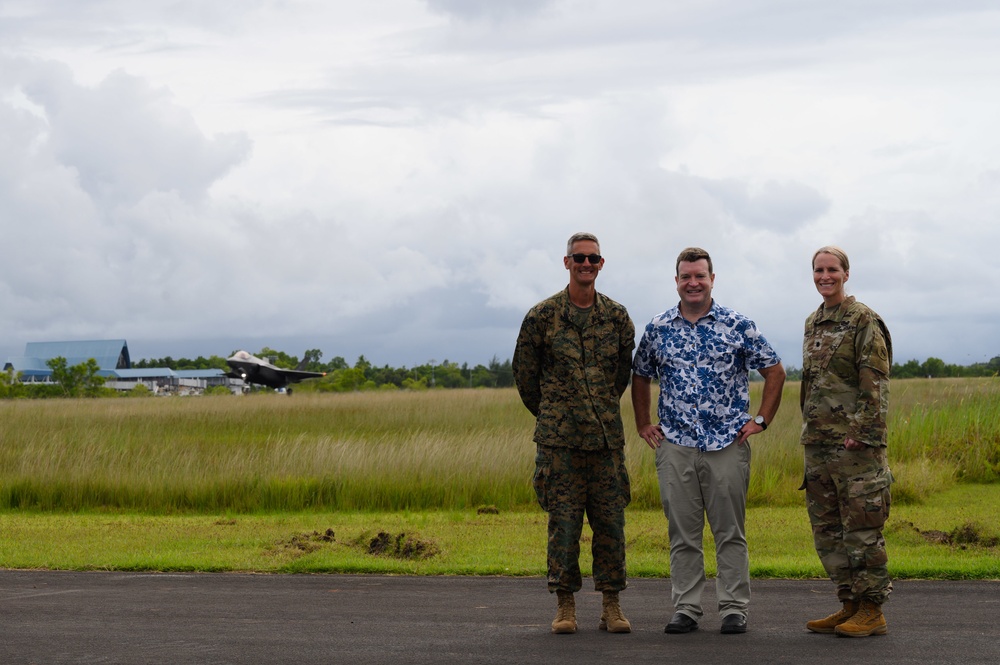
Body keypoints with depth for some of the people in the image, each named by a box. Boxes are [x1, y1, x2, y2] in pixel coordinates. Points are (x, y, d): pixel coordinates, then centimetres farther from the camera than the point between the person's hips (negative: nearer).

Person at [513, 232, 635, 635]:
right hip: (559, 438, -2)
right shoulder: (542, 316, 0)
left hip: (607, 435, 2)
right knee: (563, 522, -2)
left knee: (610, 520, 2)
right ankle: (565, 605, 7)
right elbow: (523, 370, 9)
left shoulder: (617, 316, 7)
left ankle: (611, 606, 9)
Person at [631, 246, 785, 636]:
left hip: (728, 444, -2)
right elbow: (640, 377, 21)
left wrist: (761, 420, 2)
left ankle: (734, 608, 7)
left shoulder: (738, 326, 1)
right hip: (675, 445, 2)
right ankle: (685, 609, 10)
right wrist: (643, 425, 15)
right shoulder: (658, 329, 7)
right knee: (682, 533, 4)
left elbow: (774, 372, 7)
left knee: (730, 532, 1)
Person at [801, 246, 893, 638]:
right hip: (818, 443, 8)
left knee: (861, 527, -5)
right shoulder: (813, 323, 17)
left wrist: (863, 433, -17)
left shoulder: (863, 321, -7)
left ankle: (871, 610, 0)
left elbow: (875, 384, -12)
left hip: (854, 443, -8)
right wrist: (809, 431, 17)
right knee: (827, 529, 10)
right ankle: (850, 605, 17)